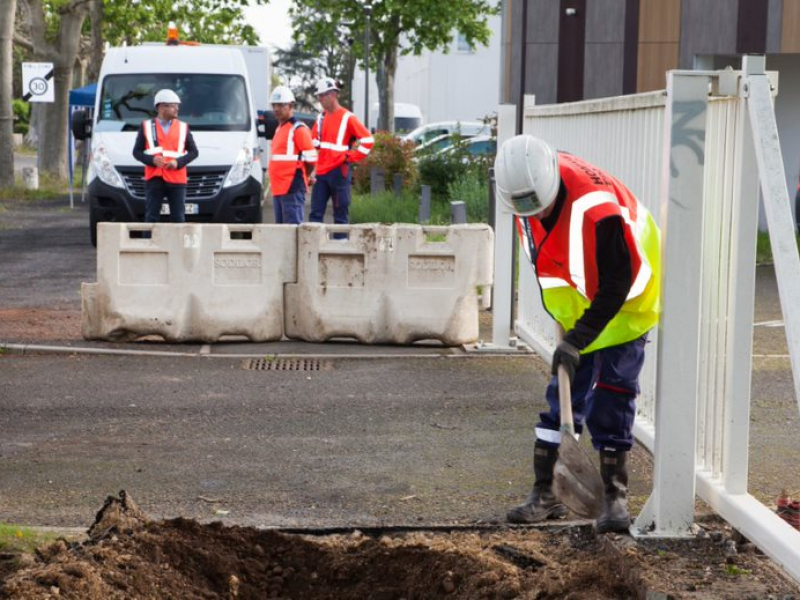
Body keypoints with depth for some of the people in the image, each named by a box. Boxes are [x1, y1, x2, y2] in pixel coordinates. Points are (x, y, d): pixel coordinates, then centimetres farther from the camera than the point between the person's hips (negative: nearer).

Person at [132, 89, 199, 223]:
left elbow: (193, 152, 9)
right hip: (154, 178, -1)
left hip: (176, 180, 1)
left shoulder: (183, 127, 11)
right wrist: (152, 159, -13)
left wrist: (178, 162, -9)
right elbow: (137, 152, 6)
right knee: (151, 217, 0)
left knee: (178, 218, 0)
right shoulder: (147, 126, 9)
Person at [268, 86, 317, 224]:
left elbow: (311, 158, -11)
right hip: (278, 187, 9)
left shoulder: (298, 129, -8)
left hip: (292, 188, -9)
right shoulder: (279, 129, 19)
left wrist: (299, 176, 0)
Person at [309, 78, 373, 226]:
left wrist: (350, 157, -9)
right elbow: (313, 144, 19)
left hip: (339, 172, -6)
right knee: (315, 213, 2)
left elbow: (368, 140, -8)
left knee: (340, 214, 1)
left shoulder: (347, 117, -6)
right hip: (321, 172, 6)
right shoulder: (321, 118, 14)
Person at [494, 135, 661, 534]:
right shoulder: (528, 192, -12)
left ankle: (615, 498, 2)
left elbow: (616, 286, -28)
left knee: (611, 398, -8)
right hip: (578, 305, 6)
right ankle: (544, 493, 8)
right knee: (564, 394, 4)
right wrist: (569, 331, 10)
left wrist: (577, 340, -27)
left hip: (625, 303, -6)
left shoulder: (597, 209, -36)